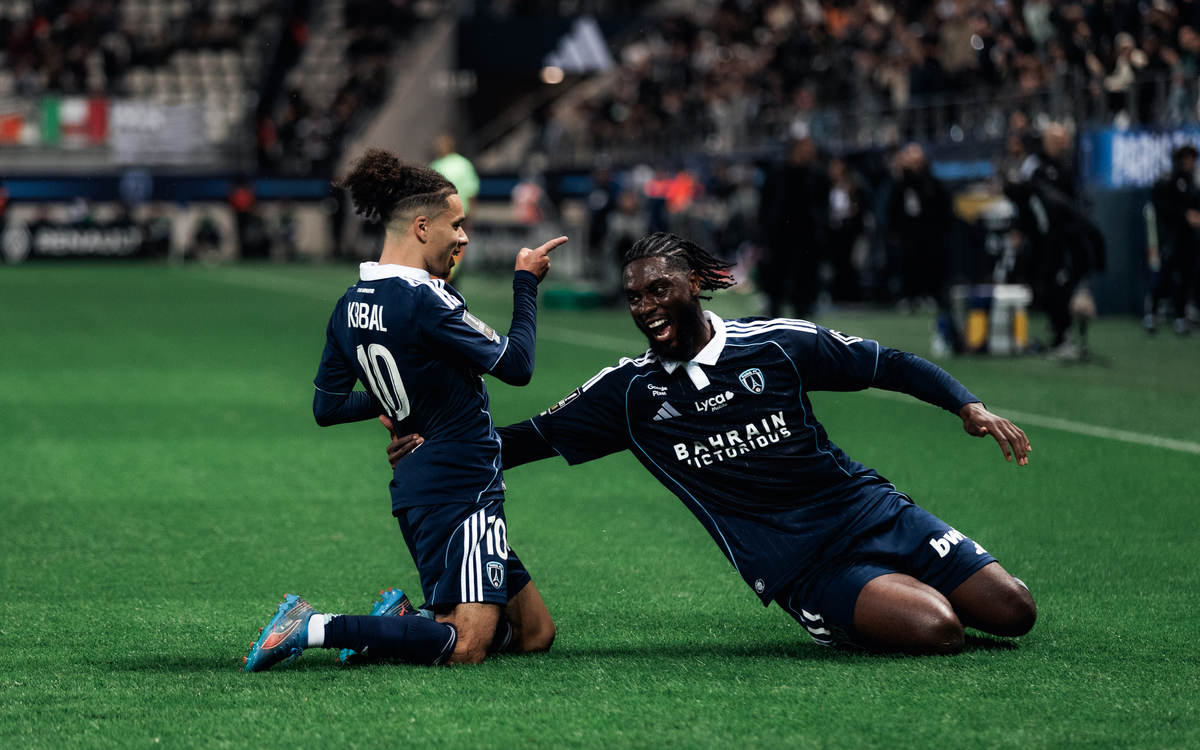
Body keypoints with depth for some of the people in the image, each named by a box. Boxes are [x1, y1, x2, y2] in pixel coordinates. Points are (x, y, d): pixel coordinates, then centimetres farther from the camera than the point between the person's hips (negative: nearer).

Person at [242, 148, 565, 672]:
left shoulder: (351, 305, 8)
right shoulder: (424, 301, -18)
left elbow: (326, 407, 14)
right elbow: (516, 365, -10)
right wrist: (526, 283, 2)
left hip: (418, 488, 10)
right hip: (461, 493, -10)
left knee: (535, 633, 13)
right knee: (464, 646, -17)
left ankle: (403, 620, 5)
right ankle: (313, 628, -16)